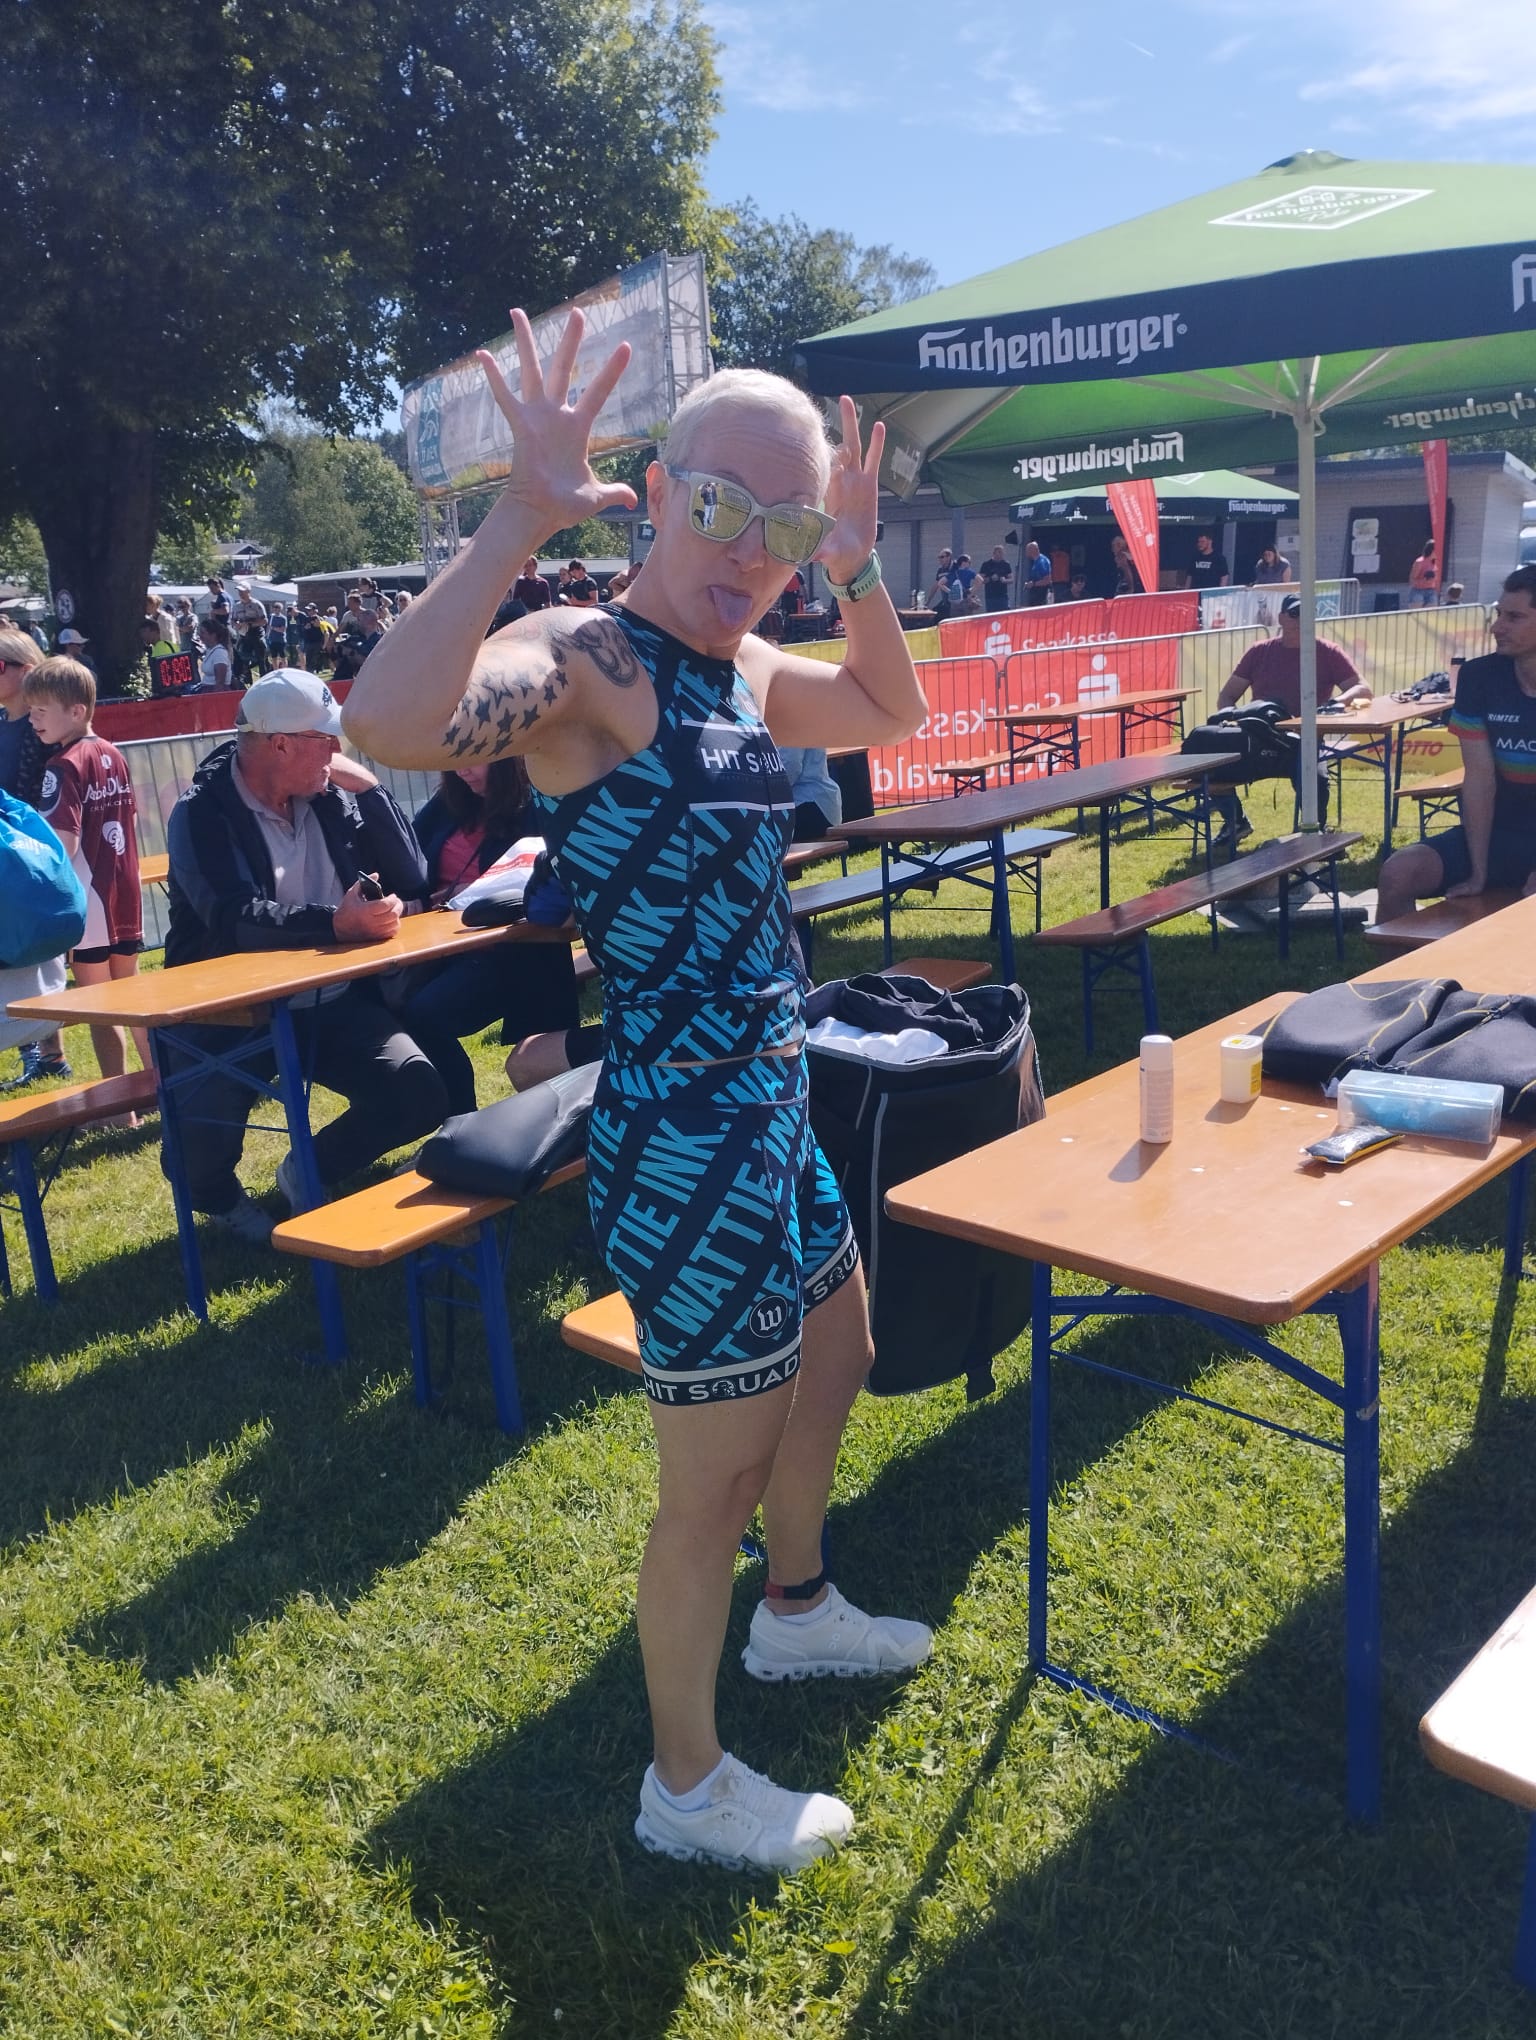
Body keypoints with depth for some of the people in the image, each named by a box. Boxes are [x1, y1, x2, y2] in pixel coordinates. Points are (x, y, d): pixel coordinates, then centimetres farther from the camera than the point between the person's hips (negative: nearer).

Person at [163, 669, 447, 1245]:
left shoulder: (330, 799, 4)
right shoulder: (203, 814, -11)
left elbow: (411, 881, 1)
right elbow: (235, 918, -28)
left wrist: (368, 788, -8)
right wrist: (336, 922, -42)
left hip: (332, 1002, 4)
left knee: (421, 1095, -17)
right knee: (205, 1123, -30)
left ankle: (310, 1171, 12)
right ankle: (216, 1194, 10)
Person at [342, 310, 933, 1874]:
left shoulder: (744, 670, 8)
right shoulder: (584, 660, -19)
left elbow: (895, 714, 26)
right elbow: (389, 724, -40)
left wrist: (857, 569, 11)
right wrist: (521, 519, -37)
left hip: (771, 1104, 10)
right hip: (681, 1136, -10)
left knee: (834, 1360, 28)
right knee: (718, 1471, 5)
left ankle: (795, 1611, 55)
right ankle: (686, 1786, 30)